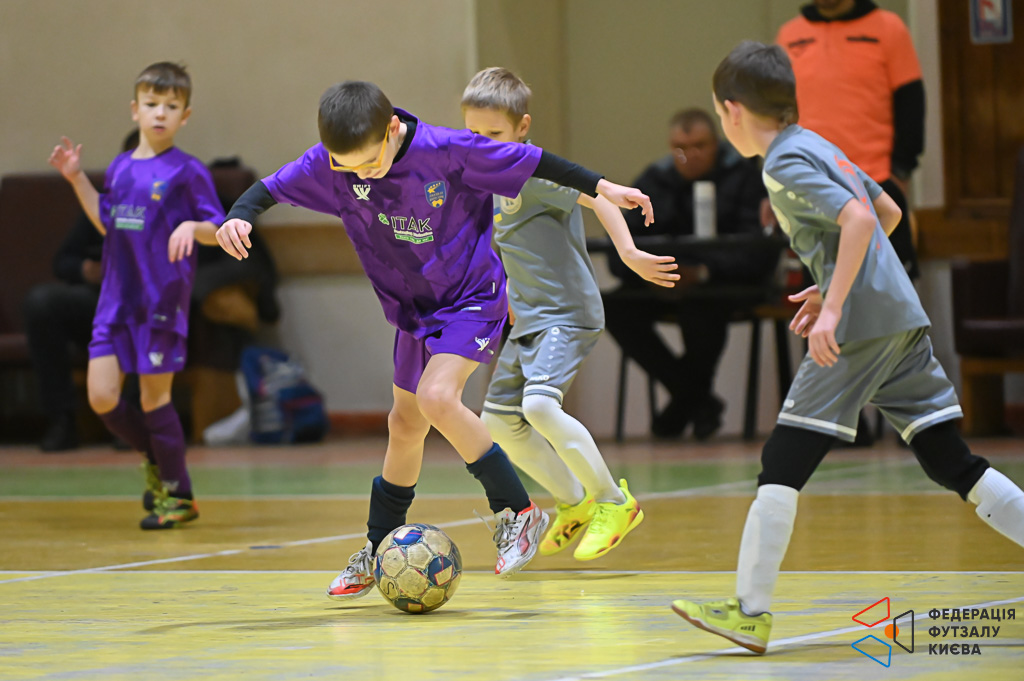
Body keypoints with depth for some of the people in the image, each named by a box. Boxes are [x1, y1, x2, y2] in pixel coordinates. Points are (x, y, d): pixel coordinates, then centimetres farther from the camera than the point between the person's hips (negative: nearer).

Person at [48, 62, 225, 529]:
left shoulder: (187, 171, -6)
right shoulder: (120, 168, 11)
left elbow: (219, 229, -5)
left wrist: (192, 227, -25)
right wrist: (77, 180, 18)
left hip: (162, 299, -5)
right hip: (116, 298, 5)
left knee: (153, 396, 0)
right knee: (101, 397, -3)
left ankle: (178, 495, 15)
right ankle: (156, 458, 24)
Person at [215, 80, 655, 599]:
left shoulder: (447, 150, -25)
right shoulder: (326, 164, -15)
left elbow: (533, 162, -16)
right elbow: (269, 190, -9)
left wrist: (602, 188, -12)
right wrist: (238, 218, -32)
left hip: (472, 296, -5)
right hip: (414, 309, 5)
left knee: (436, 397, -25)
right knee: (404, 426, 12)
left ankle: (518, 511, -13)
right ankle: (376, 552, 27)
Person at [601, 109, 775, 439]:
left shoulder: (743, 176, -8)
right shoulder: (653, 180, 4)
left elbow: (760, 254, -18)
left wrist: (703, 272, -32)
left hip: (730, 284, -5)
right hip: (666, 288, 5)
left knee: (700, 306, -39)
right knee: (614, 307, -22)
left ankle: (688, 398, -8)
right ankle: (699, 401, -12)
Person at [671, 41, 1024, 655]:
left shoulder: (786, 165, -9)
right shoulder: (819, 146, 19)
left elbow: (858, 219, -22)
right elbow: (889, 213, 30)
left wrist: (834, 307, -25)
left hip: (860, 326, -9)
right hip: (905, 317, 9)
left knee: (782, 463, -5)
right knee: (952, 464, 10)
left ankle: (750, 613, -6)